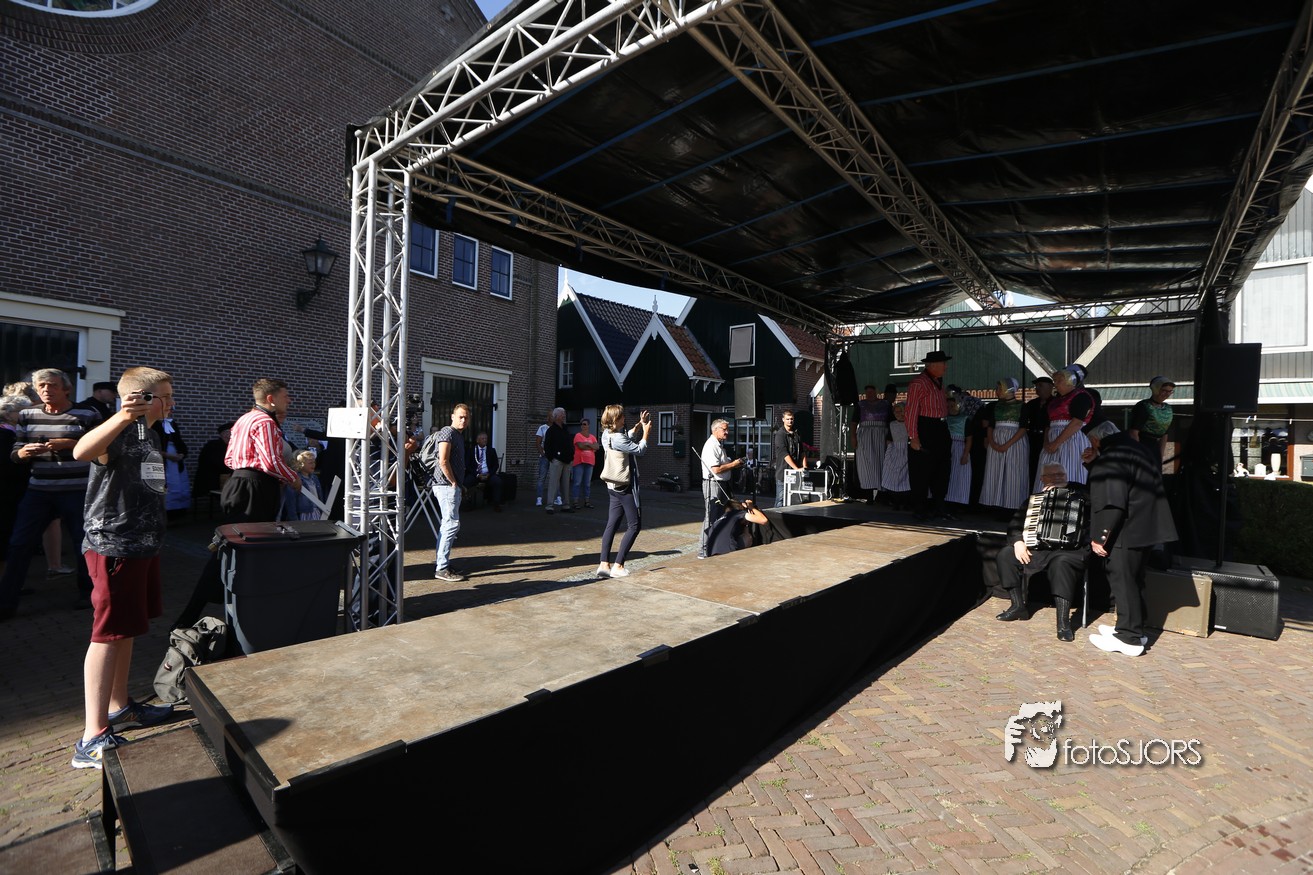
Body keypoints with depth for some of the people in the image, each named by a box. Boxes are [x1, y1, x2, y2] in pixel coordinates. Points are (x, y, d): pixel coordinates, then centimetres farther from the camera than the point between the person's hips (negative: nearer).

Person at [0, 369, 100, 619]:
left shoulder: (85, 415, -4)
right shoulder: (27, 415, 7)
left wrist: (70, 443, -21)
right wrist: (23, 452, -12)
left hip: (76, 491, -3)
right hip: (38, 491, 4)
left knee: (85, 542, 7)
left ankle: (87, 592, 25)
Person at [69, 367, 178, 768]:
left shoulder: (150, 433, 14)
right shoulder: (118, 433, -15)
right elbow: (81, 451, -40)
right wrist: (123, 416, -52)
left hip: (143, 544, 9)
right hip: (113, 546, -9)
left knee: (127, 630, 18)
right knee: (109, 634, -6)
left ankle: (119, 707, 31)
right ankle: (93, 738, 1)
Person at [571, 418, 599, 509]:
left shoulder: (592, 437, 13)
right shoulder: (578, 435, -1)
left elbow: (597, 447, 0)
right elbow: (581, 446, -16)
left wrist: (587, 444, -11)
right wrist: (592, 447, -6)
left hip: (589, 462, 5)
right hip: (579, 461, -5)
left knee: (588, 483, 10)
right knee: (577, 482, -5)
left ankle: (587, 501, 16)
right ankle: (575, 501, -2)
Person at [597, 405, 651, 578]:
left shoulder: (607, 435, 6)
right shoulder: (617, 438, -22)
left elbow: (628, 438, 22)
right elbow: (640, 450, -16)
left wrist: (639, 425, 14)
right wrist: (646, 432, -4)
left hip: (613, 486, 9)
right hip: (625, 487, -9)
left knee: (612, 524, 8)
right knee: (634, 525, 1)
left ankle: (604, 564, 5)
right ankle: (618, 566, -1)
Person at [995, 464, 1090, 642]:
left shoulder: (1080, 493, 11)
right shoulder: (1033, 500, 18)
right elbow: (1015, 524, 11)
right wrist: (1018, 541, -8)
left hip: (1069, 550, -5)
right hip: (1037, 549, 5)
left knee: (1061, 563, -38)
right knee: (1005, 555, -16)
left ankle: (1063, 621, -35)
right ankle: (1019, 606, -7)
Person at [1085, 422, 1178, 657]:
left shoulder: (1111, 459, -18)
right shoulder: (1137, 449, 14)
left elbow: (1110, 503, -24)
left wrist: (1099, 537, -19)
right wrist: (1096, 461, 23)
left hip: (1126, 532, -10)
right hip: (1146, 529, 10)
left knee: (1124, 582, -3)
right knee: (1133, 580, 18)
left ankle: (1129, 638, 4)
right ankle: (1133, 629, 28)